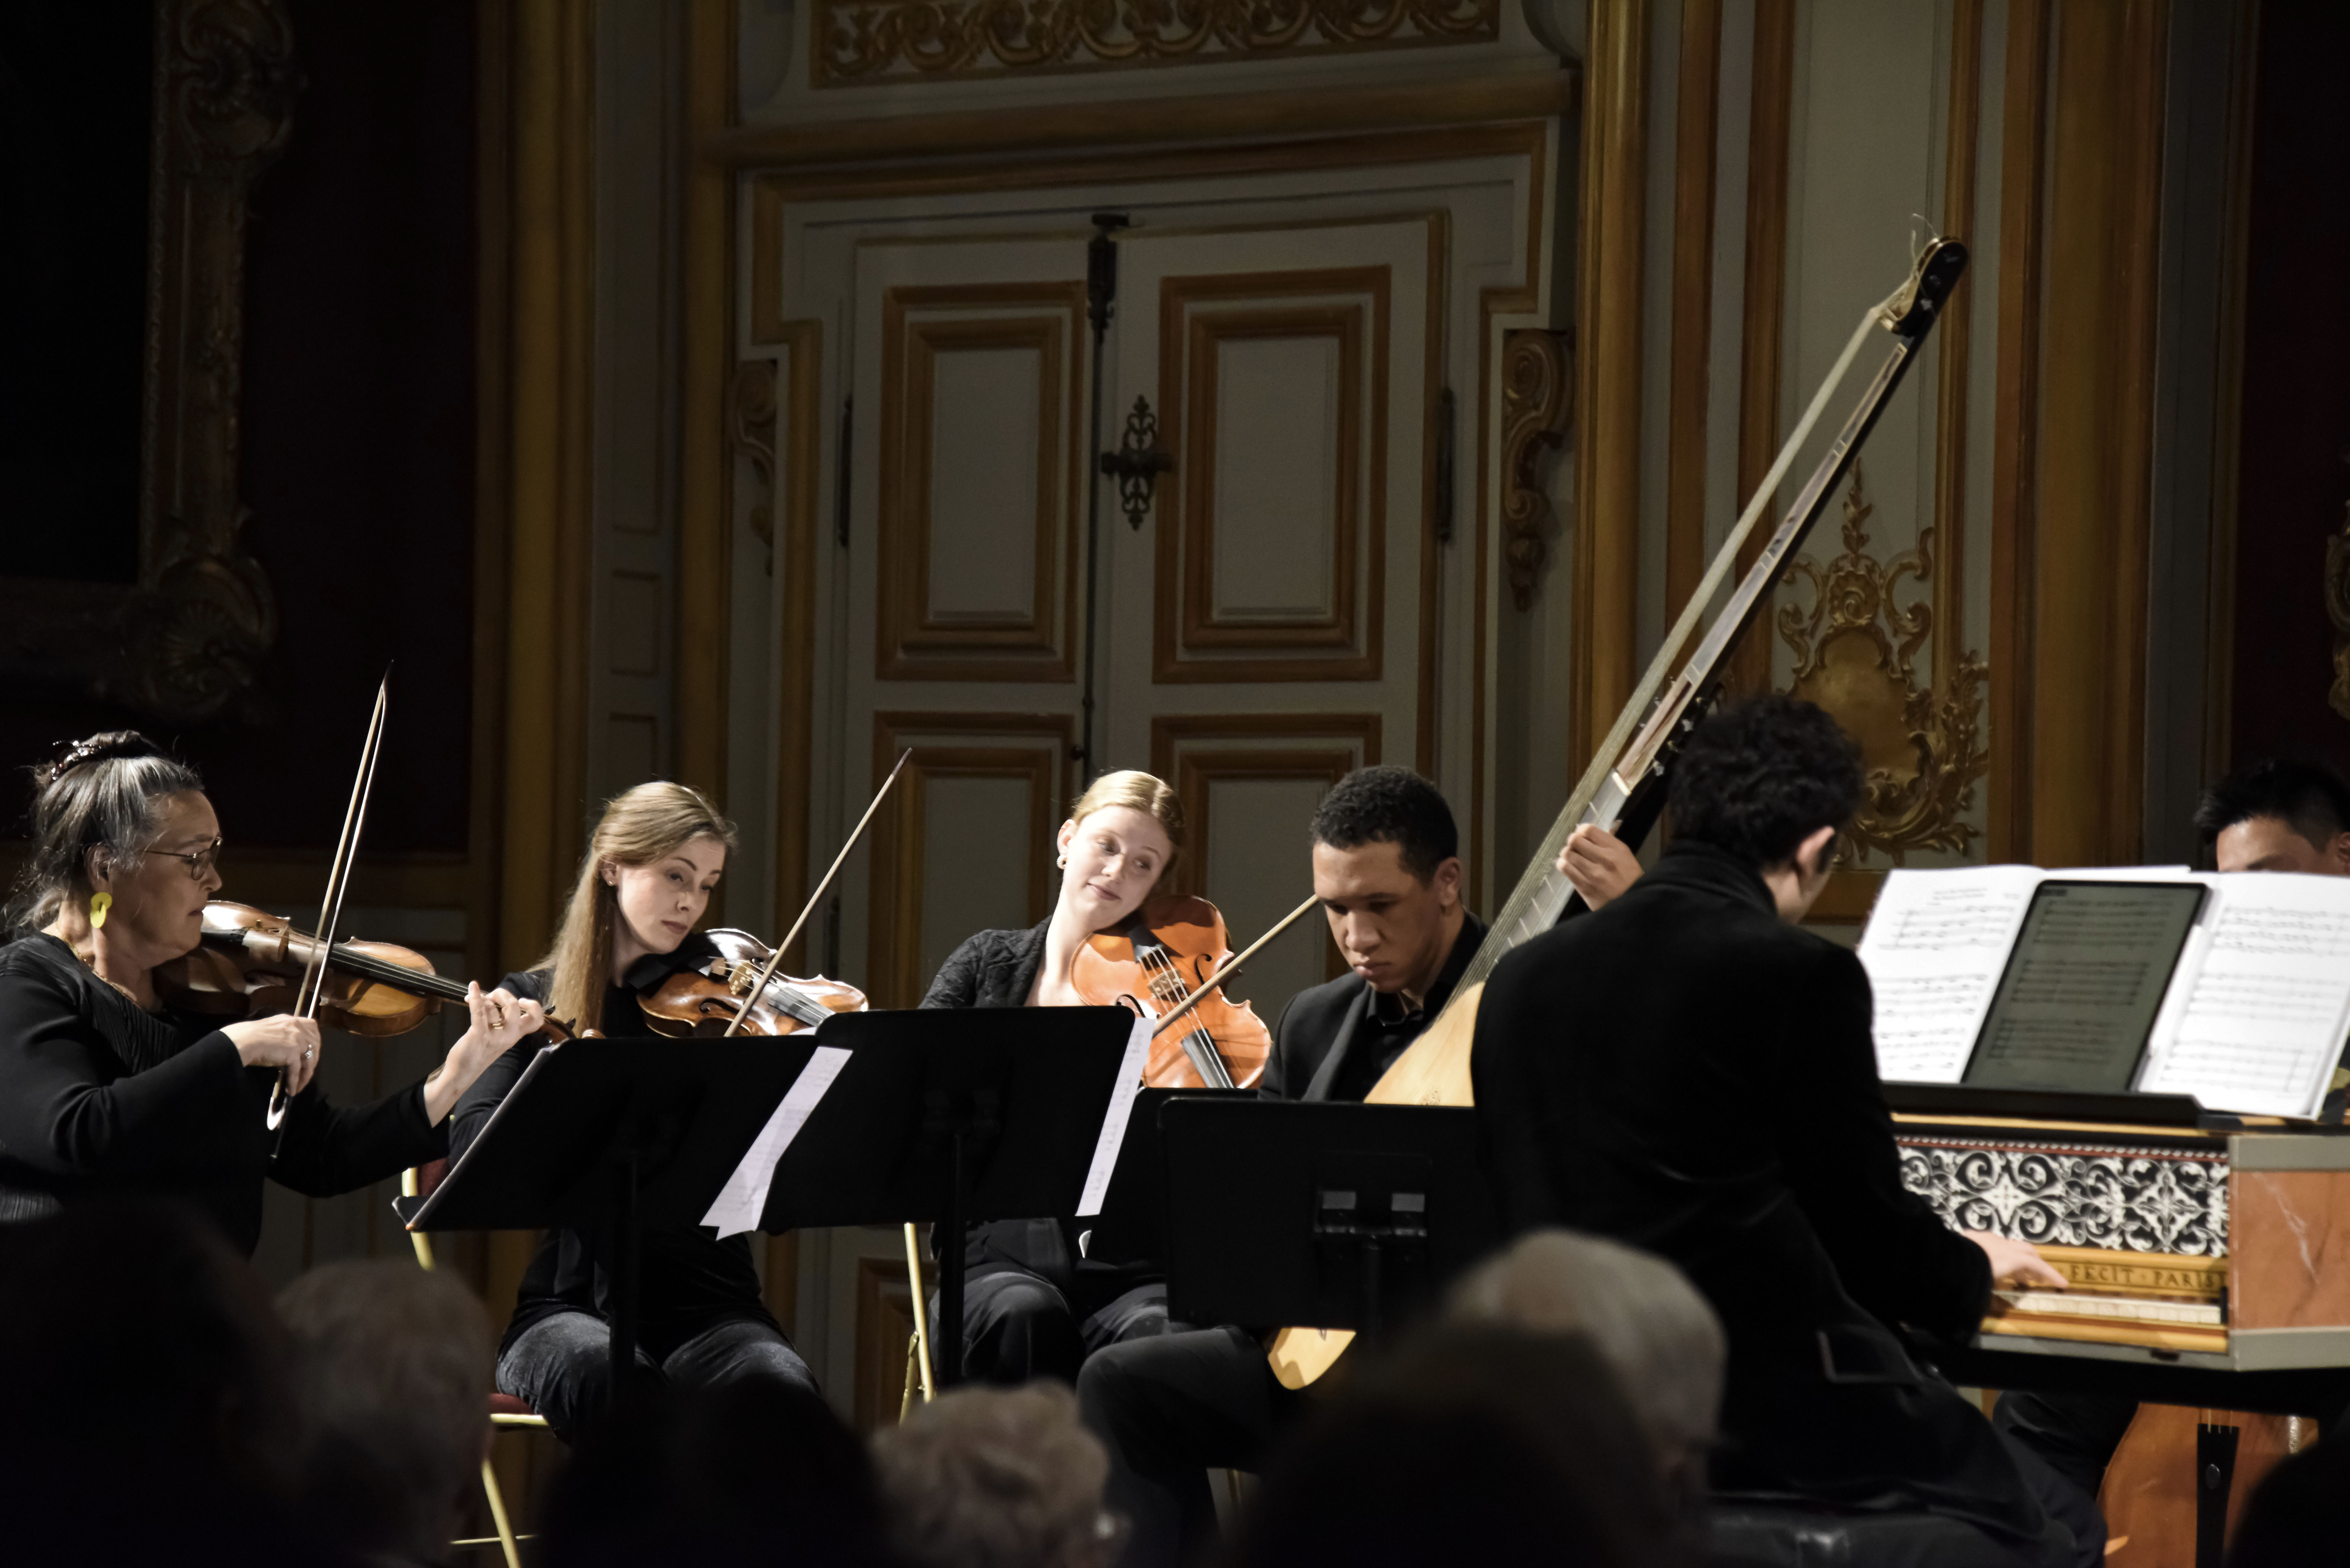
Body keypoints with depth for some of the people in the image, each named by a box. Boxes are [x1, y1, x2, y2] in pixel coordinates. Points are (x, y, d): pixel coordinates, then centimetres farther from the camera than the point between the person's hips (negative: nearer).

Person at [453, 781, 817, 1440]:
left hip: (705, 1304, 1)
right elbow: (472, 1142, -7)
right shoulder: (536, 1000, 11)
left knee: (781, 1387, -32)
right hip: (571, 1304, -1)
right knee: (599, 1373, -37)